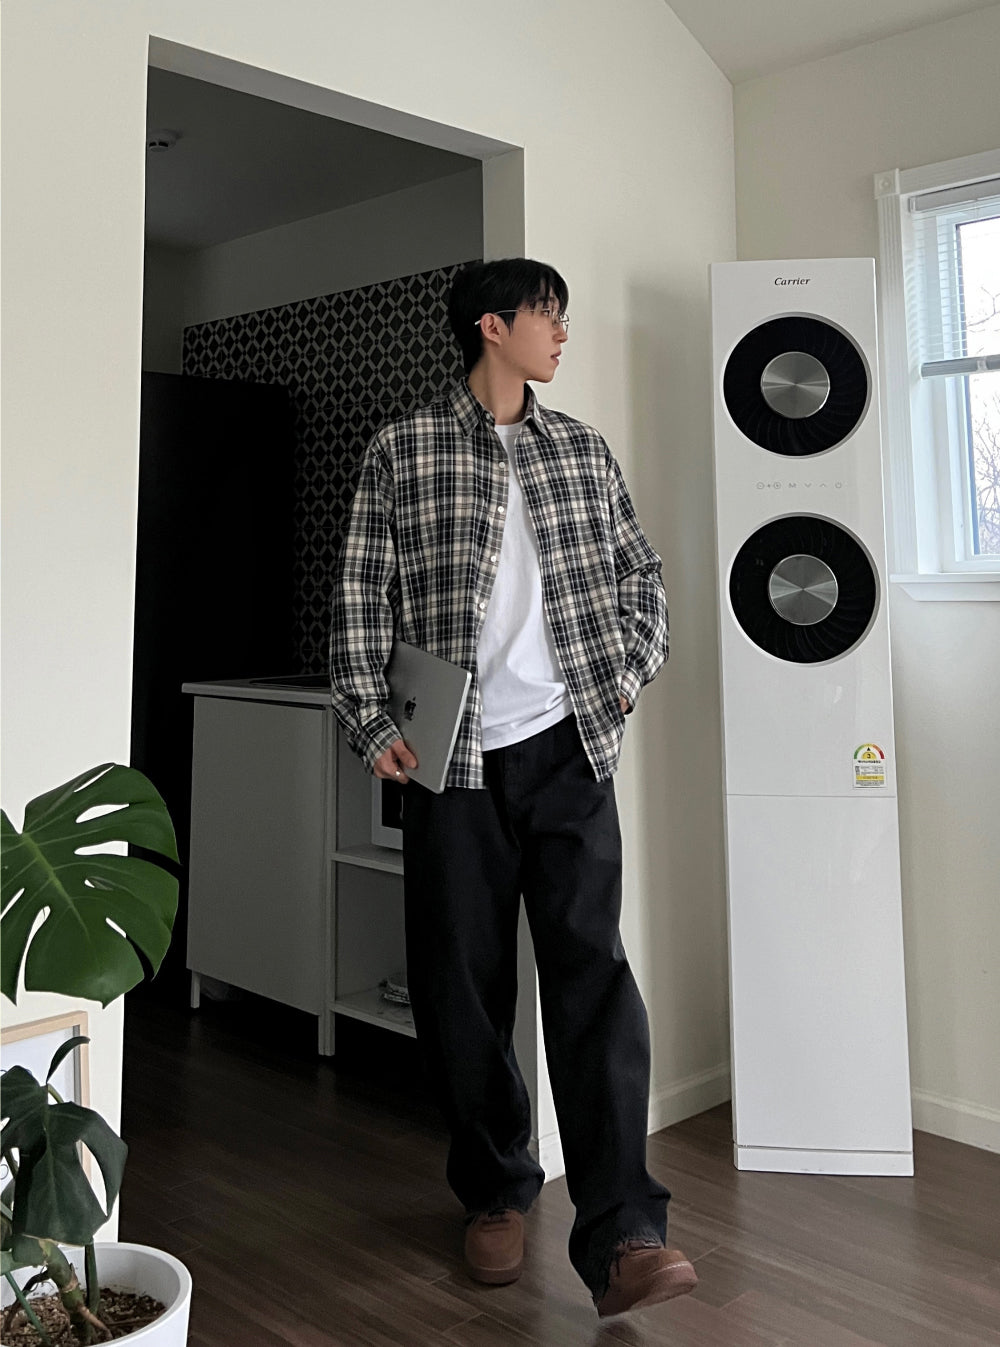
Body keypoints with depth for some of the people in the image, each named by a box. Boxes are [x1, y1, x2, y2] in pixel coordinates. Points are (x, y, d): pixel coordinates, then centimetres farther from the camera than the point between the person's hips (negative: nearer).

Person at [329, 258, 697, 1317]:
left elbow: (639, 572, 19)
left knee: (591, 967, -9)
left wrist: (629, 673, 5)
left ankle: (621, 1236, -6)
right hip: (454, 758, -1)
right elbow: (360, 596, 2)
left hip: (567, 748, 2)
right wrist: (371, 724, -5)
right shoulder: (402, 451, 4)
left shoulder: (582, 448, 13)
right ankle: (496, 1192, 26)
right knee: (461, 984, 6)